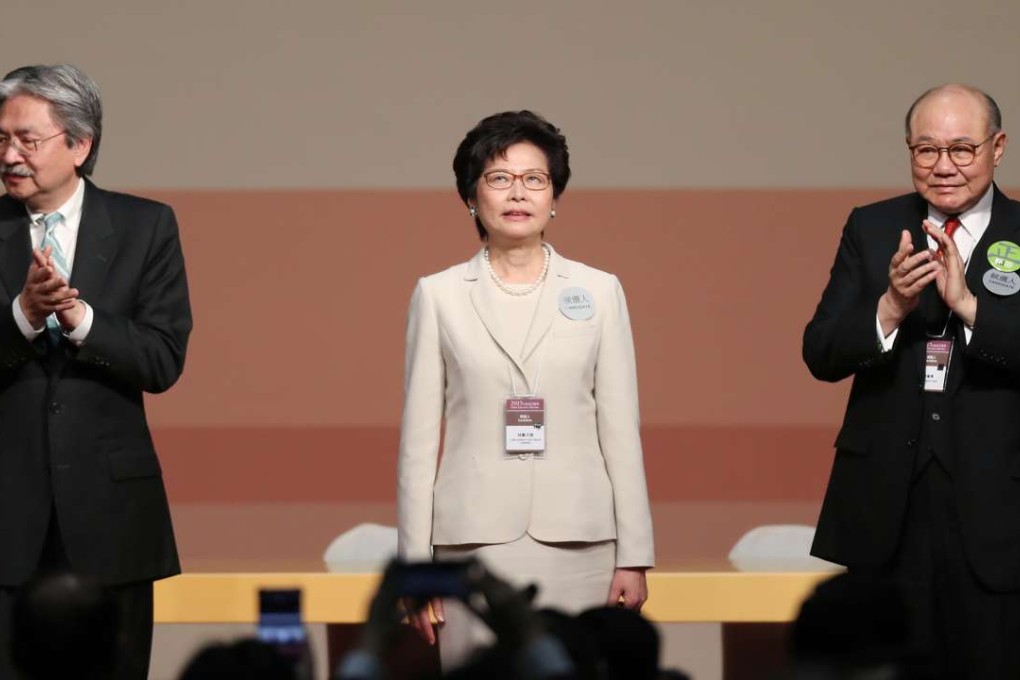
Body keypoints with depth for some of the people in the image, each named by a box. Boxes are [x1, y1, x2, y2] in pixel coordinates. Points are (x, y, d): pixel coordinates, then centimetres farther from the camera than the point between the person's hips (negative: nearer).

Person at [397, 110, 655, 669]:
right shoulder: (439, 296, 6)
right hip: (476, 538, 0)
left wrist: (634, 556, 2)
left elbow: (620, 431, 6)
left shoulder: (599, 292, 7)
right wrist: (415, 562, 1)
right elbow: (419, 439, 5)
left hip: (576, 539, 1)